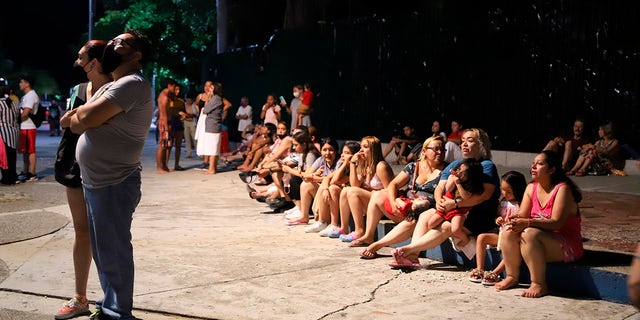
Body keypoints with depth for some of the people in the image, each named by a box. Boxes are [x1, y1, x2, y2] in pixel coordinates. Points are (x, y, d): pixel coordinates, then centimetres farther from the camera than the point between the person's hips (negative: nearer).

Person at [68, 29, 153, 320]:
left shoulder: (133, 84, -16)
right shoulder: (112, 87, 18)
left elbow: (86, 116, -23)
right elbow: (74, 123, 17)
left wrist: (81, 113, -1)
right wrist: (84, 114, -4)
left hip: (113, 185, -10)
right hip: (95, 183, 10)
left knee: (113, 252, -1)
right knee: (103, 250, 19)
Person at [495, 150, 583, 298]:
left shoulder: (562, 189, -15)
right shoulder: (531, 188, 8)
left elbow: (557, 223, -25)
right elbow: (522, 215, 3)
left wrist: (527, 222, -36)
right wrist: (515, 219, -22)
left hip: (567, 246, -7)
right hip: (542, 238, 7)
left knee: (529, 234, -32)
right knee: (508, 232, -14)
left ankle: (539, 284, -26)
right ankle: (512, 277, -5)